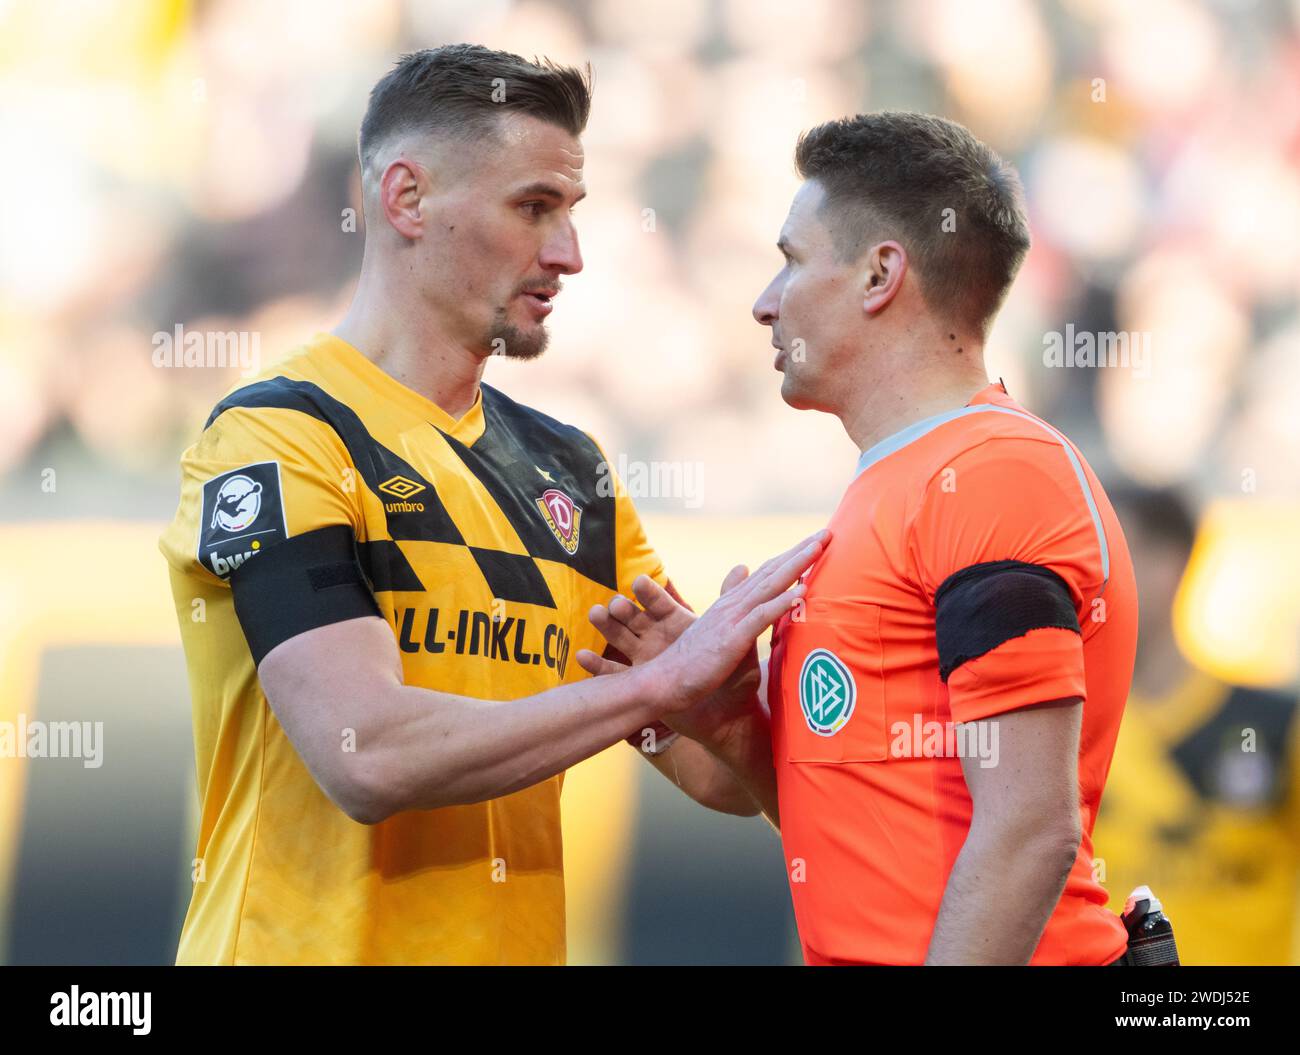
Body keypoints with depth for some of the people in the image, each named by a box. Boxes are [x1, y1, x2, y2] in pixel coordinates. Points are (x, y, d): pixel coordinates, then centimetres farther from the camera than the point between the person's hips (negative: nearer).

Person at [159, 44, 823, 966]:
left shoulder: (569, 469, 11)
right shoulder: (277, 438, -10)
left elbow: (722, 769, 11)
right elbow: (368, 757, -23)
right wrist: (665, 676, -20)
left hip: (518, 942, 7)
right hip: (313, 943, -7)